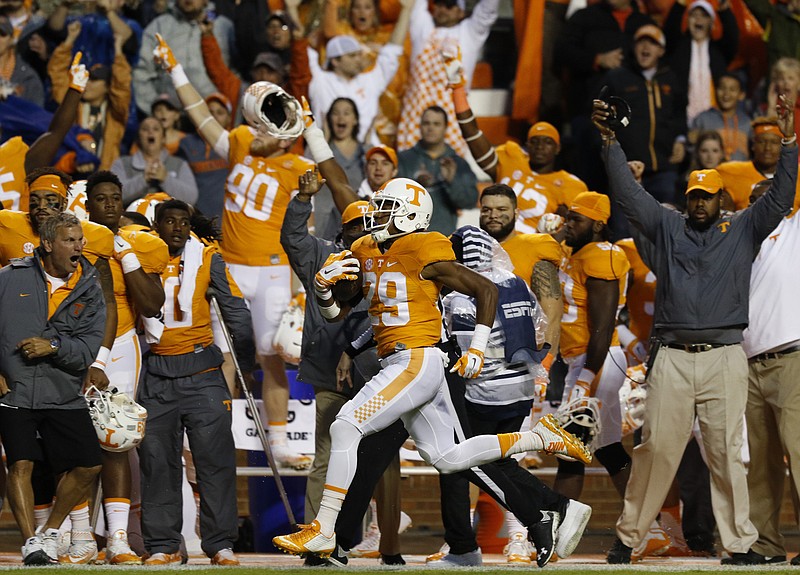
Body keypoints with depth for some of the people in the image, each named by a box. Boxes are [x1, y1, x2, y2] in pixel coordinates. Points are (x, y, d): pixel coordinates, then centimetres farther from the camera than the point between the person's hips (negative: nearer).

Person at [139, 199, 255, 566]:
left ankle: (221, 544, 1)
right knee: (157, 462, 2)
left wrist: (246, 364, 11)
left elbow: (237, 312, 10)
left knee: (215, 458, -3)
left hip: (201, 371, -1)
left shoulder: (207, 259, 4)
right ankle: (162, 545, 8)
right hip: (156, 374, 1)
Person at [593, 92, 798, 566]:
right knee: (656, 448, -1)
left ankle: (740, 543, 1)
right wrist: (610, 141, -2)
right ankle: (628, 536, 5)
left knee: (727, 452, -1)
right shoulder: (668, 227, 13)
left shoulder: (743, 230, 11)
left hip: (725, 357, -1)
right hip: (673, 358, 1)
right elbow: (628, 193, 8)